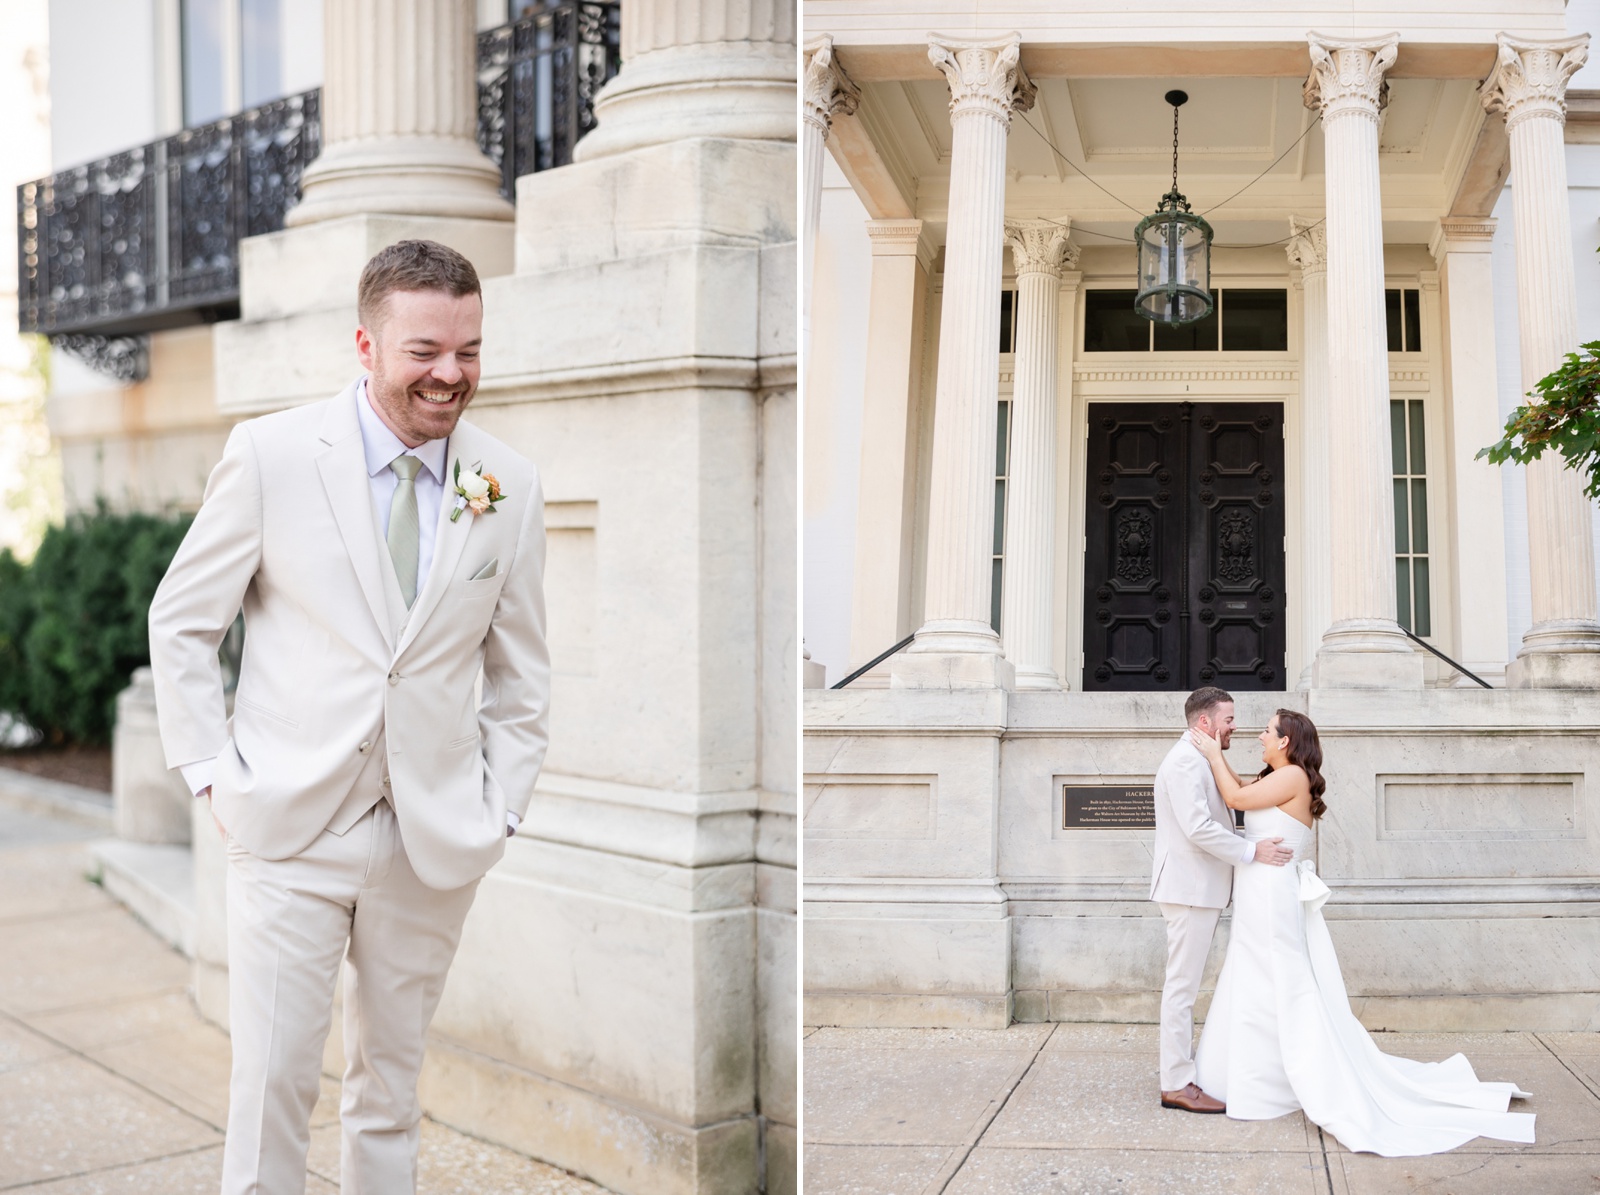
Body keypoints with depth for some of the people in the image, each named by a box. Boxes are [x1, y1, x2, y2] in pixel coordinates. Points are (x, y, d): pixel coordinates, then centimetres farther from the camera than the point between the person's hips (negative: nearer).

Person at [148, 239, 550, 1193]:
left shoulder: (512, 487, 1)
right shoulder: (271, 455, -5)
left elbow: (520, 673, 10)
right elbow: (181, 622, 3)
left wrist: (499, 812, 4)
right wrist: (214, 775, -4)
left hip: (434, 842, 2)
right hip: (290, 826, -2)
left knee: (393, 1086, 14)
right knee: (273, 1081, -2)